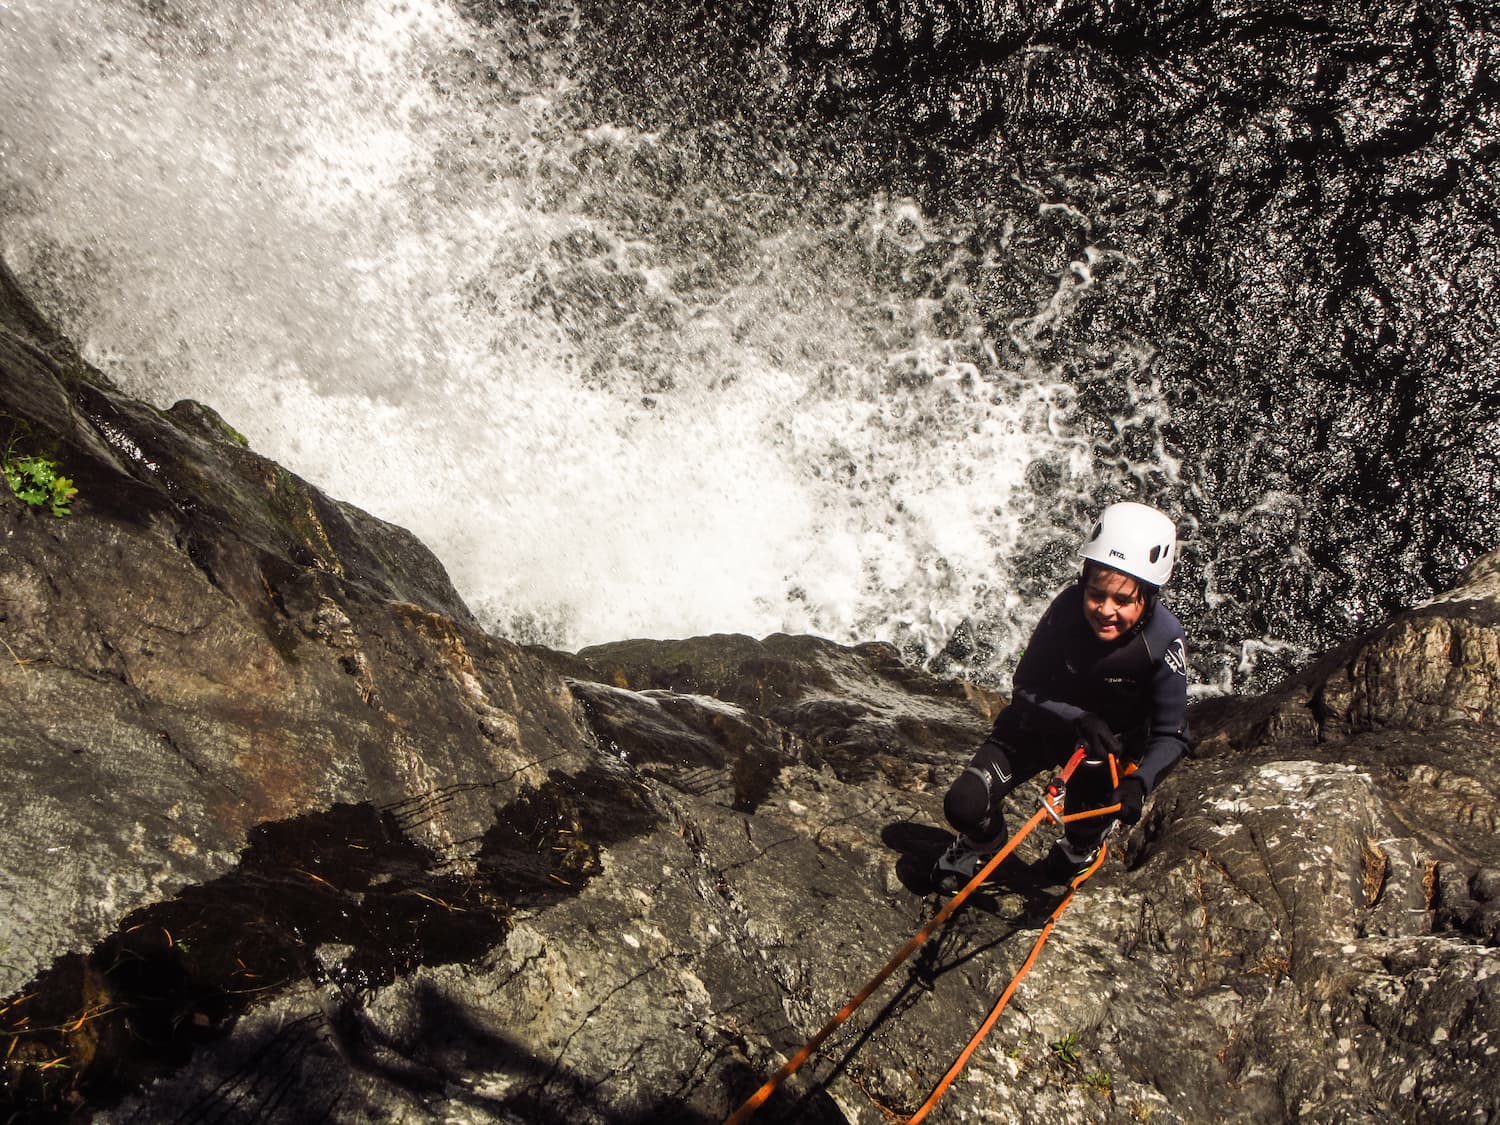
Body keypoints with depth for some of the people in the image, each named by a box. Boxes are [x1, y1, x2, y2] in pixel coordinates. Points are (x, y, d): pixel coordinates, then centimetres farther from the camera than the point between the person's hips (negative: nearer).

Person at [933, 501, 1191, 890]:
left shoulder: (1165, 640, -31)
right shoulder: (1067, 607, -29)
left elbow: (1170, 736, -22)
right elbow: (1024, 689, -18)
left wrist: (1139, 782, -40)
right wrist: (1078, 719, -35)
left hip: (1109, 741, 0)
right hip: (1043, 721, 1)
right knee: (965, 806, -9)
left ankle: (1078, 851, 42)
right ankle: (980, 849, 28)